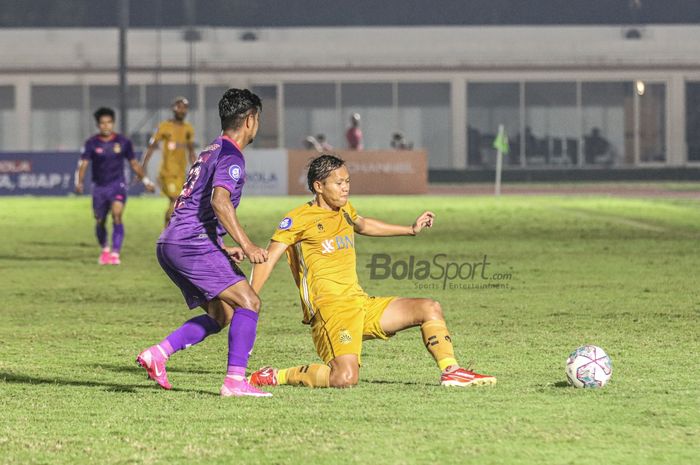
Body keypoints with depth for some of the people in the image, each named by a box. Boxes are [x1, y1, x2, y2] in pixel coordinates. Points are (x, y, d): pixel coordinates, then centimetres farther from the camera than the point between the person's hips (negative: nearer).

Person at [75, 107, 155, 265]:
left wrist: (146, 181, 13)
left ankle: (115, 253, -25)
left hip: (117, 185, -1)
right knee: (100, 222, 10)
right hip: (99, 187, 1)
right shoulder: (91, 143, -3)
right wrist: (79, 183, -25)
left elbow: (134, 163, 11)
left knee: (117, 215, -23)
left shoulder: (123, 142, 0)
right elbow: (83, 164, -9)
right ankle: (104, 250, 37)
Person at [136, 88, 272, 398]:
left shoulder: (211, 152, 24)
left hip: (169, 245, 10)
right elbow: (219, 201, -25)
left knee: (220, 315, 14)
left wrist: (223, 250, 31)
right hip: (192, 244, -10)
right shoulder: (231, 157, -8)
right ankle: (235, 381, -19)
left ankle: (156, 354, 3)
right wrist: (246, 245, -28)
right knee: (249, 303, -11)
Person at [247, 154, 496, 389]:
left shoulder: (344, 210, 17)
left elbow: (363, 225, 41)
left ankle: (451, 371, 1)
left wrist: (411, 229, 44)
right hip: (329, 307, -8)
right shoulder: (299, 218, -6)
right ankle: (274, 376, -11)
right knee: (345, 377, -28)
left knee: (429, 308, 3)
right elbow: (269, 259, -11)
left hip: (361, 303, 8)